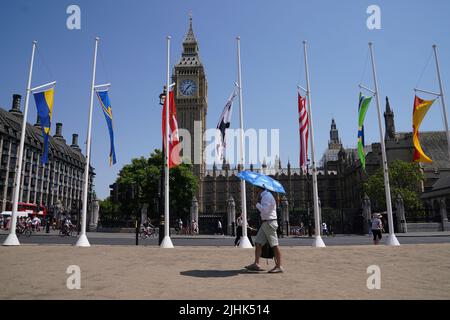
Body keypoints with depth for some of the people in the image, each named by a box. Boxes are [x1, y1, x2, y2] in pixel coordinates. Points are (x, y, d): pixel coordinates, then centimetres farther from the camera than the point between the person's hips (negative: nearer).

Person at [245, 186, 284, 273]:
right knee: (258, 243, 7)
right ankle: (256, 264, 10)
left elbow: (265, 210, -23)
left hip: (269, 222, -10)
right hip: (265, 223, 10)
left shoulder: (267, 196, -15)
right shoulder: (263, 196, 14)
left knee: (274, 245, -4)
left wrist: (257, 205, -10)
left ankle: (279, 266, 2)